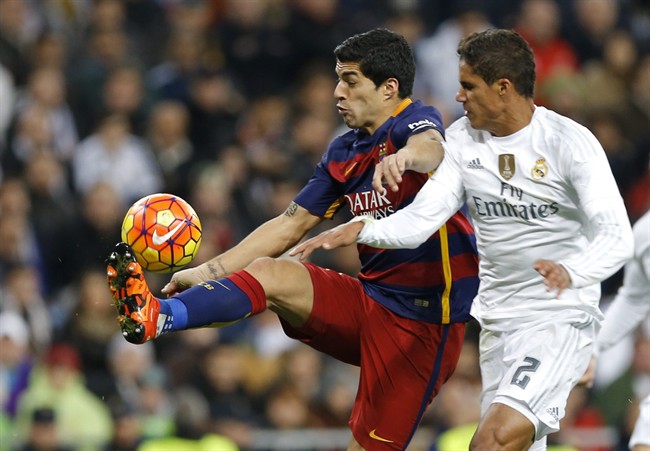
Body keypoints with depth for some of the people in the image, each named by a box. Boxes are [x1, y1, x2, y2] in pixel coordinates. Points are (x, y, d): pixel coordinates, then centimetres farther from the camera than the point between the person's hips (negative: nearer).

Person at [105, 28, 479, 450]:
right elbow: (290, 226, 16)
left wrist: (406, 155, -61)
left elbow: (432, 149, -35)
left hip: (423, 318, -6)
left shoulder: (416, 120, -10)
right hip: (371, 299, 6)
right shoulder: (343, 153, 13)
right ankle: (156, 316, -34)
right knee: (268, 273, -15)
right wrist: (206, 272, 10)